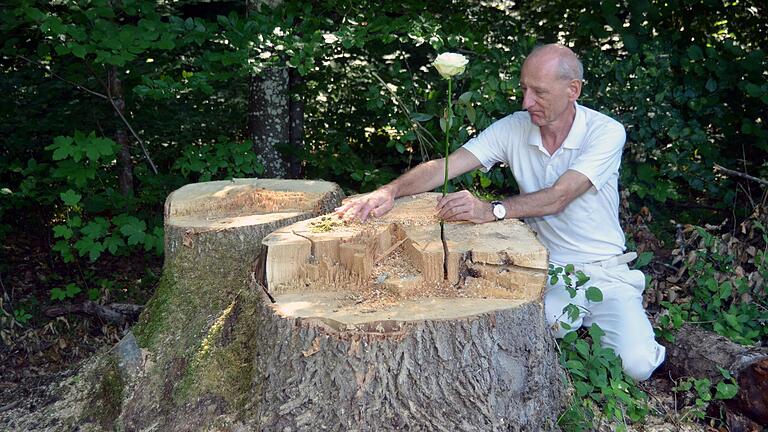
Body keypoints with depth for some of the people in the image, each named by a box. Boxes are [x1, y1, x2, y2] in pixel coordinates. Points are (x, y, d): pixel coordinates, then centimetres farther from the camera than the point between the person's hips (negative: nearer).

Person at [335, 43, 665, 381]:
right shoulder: (513, 128, -3)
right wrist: (389, 191, -30)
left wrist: (492, 210, -42)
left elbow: (558, 197, -28)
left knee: (636, 364, -20)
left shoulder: (606, 132, -14)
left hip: (605, 271, -1)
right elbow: (446, 166, -13)